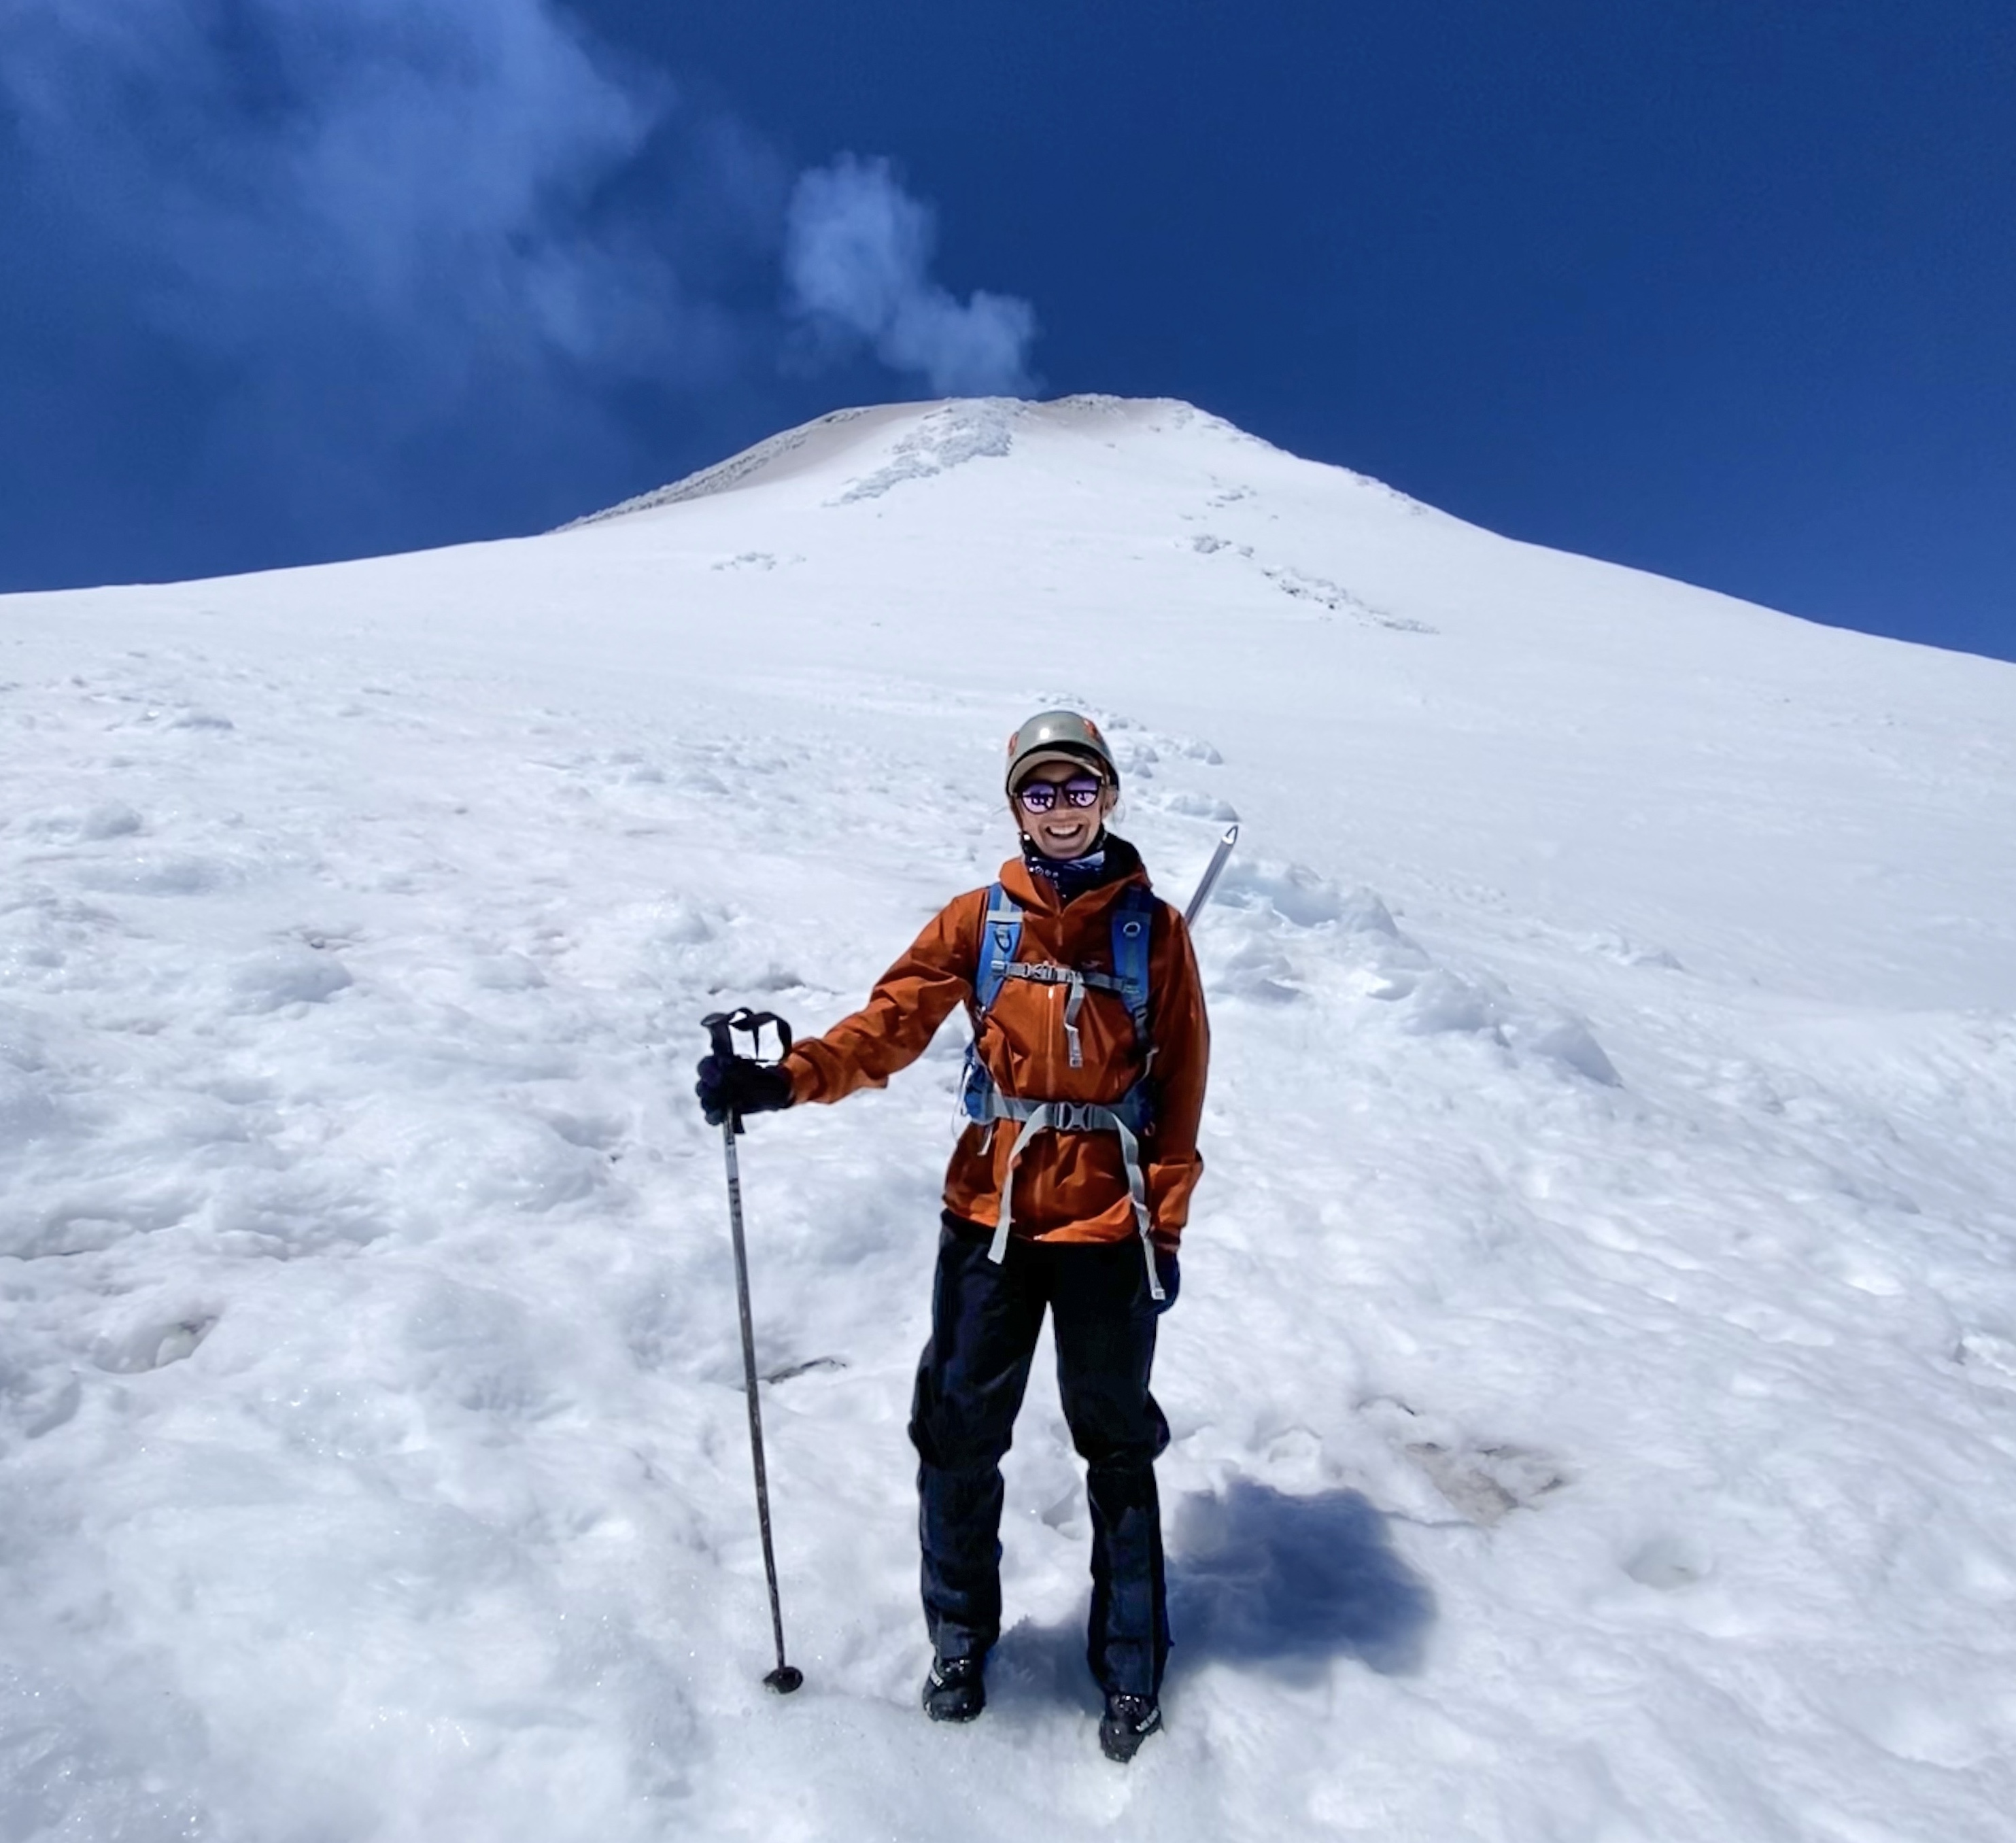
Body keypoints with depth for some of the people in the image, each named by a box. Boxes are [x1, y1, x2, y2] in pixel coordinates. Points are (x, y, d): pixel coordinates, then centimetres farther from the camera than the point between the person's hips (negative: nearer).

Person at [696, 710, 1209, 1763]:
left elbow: (1180, 1087, 0)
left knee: (1118, 1445, 12)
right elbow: (891, 1021, -10)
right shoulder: (977, 921, 0)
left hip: (1109, 1224, -1)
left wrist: (1165, 1227, -2)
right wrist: (782, 1081, -26)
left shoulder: (1154, 930, -2)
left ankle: (1131, 1666, 32)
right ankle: (960, 1636, 34)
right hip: (989, 1212, 1)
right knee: (958, 1433, 8)